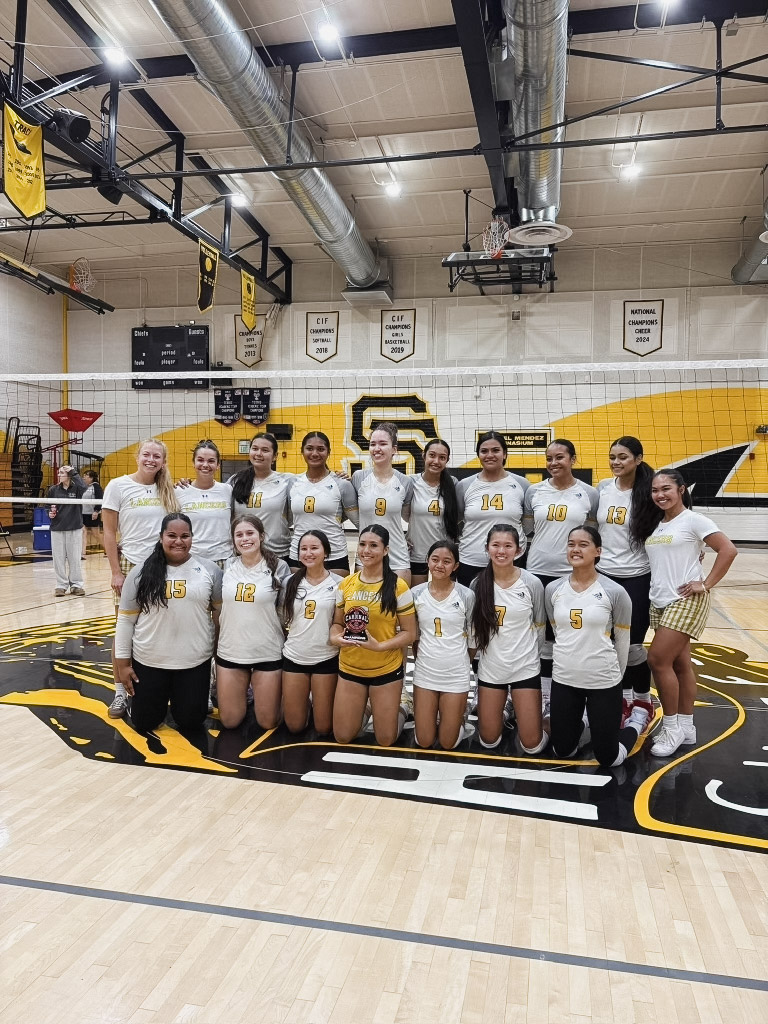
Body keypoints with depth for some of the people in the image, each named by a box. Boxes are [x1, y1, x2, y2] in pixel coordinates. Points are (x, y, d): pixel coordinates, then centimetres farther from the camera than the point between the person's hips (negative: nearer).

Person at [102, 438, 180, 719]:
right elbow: (109, 533, -3)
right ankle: (120, 691, 17)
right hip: (130, 567, -2)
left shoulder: (167, 490, 6)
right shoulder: (118, 486, -3)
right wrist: (116, 572, -8)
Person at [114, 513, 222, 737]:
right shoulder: (141, 572, -3)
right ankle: (161, 700, 42)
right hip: (148, 662, 1)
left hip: (195, 662, 0)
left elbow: (221, 611, 5)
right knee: (144, 724, 10)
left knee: (191, 723, 8)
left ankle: (179, 700, 39)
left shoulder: (209, 570, -3)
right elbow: (125, 619, 1)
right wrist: (123, 663, 0)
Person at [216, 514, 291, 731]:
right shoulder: (228, 568, 1)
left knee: (268, 723, 7)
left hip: (268, 653, -3)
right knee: (229, 722, 11)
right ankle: (245, 695, 39)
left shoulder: (278, 567, -8)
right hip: (229, 652, 3)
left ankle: (259, 695, 36)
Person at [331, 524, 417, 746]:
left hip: (386, 670, -3)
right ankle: (361, 711, 39)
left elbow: (409, 633, -9)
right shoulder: (346, 584, 0)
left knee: (385, 741, 8)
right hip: (350, 668, 3)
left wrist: (379, 645, -24)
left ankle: (400, 712, 38)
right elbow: (337, 623, 10)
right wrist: (336, 637, -13)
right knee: (342, 737, 10)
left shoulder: (397, 586, -12)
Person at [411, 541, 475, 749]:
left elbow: (472, 636, 2)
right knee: (423, 742, 7)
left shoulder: (466, 595, -9)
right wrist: (422, 659, 5)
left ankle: (458, 721, 36)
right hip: (424, 672, 2)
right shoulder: (416, 594, -4)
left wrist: (462, 661, 7)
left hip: (456, 674, -1)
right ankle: (431, 716, 37)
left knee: (448, 743, 6)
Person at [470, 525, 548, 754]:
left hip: (525, 667, -2)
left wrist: (528, 654, 7)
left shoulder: (532, 583, -11)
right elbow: (474, 627, 6)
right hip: (490, 668, 2)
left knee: (532, 745, 2)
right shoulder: (478, 583, -7)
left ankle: (528, 712, 32)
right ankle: (500, 713, 41)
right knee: (489, 741, 11)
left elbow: (539, 627, 2)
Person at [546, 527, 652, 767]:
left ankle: (637, 719, 34)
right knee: (563, 751, 12)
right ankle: (588, 723, 41)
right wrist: (572, 661, 15)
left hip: (604, 683, -3)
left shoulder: (615, 592, -12)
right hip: (563, 680, 4)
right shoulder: (553, 589, -2)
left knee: (608, 759, 7)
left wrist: (614, 675, 9)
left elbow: (622, 641, 0)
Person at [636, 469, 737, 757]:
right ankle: (685, 727, 20)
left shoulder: (693, 520, -8)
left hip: (686, 601, -7)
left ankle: (672, 727, 3)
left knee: (658, 660, -11)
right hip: (659, 602, 7)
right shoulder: (653, 524, 11)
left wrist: (706, 584, -13)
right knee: (679, 663, 11)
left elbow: (728, 550, -12)